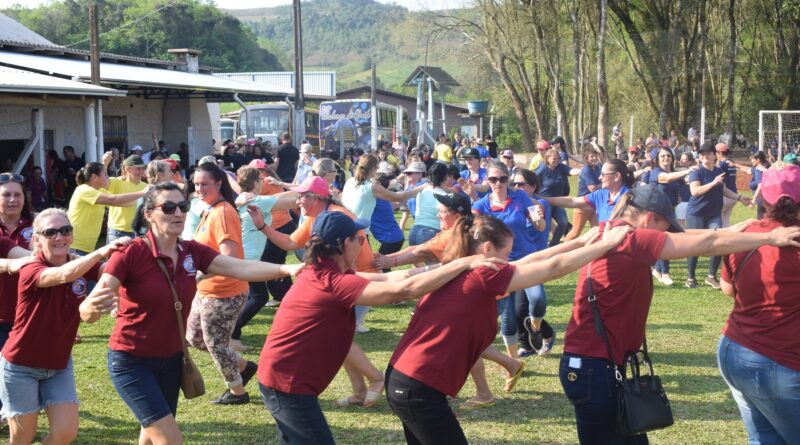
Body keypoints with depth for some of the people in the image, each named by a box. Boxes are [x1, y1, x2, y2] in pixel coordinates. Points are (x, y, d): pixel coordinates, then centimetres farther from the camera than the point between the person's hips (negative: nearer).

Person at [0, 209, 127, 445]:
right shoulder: (30, 271, -20)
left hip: (59, 365, 4)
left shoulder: (81, 267, -4)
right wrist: (101, 252, -51)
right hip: (21, 366, -4)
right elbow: (64, 275, -40)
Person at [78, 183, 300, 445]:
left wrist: (286, 269, -34)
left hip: (171, 360, 6)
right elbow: (86, 313, -28)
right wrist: (94, 307, -53)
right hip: (131, 362, -6)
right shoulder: (131, 254, -21)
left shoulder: (193, 252, -4)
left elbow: (242, 268, -17)